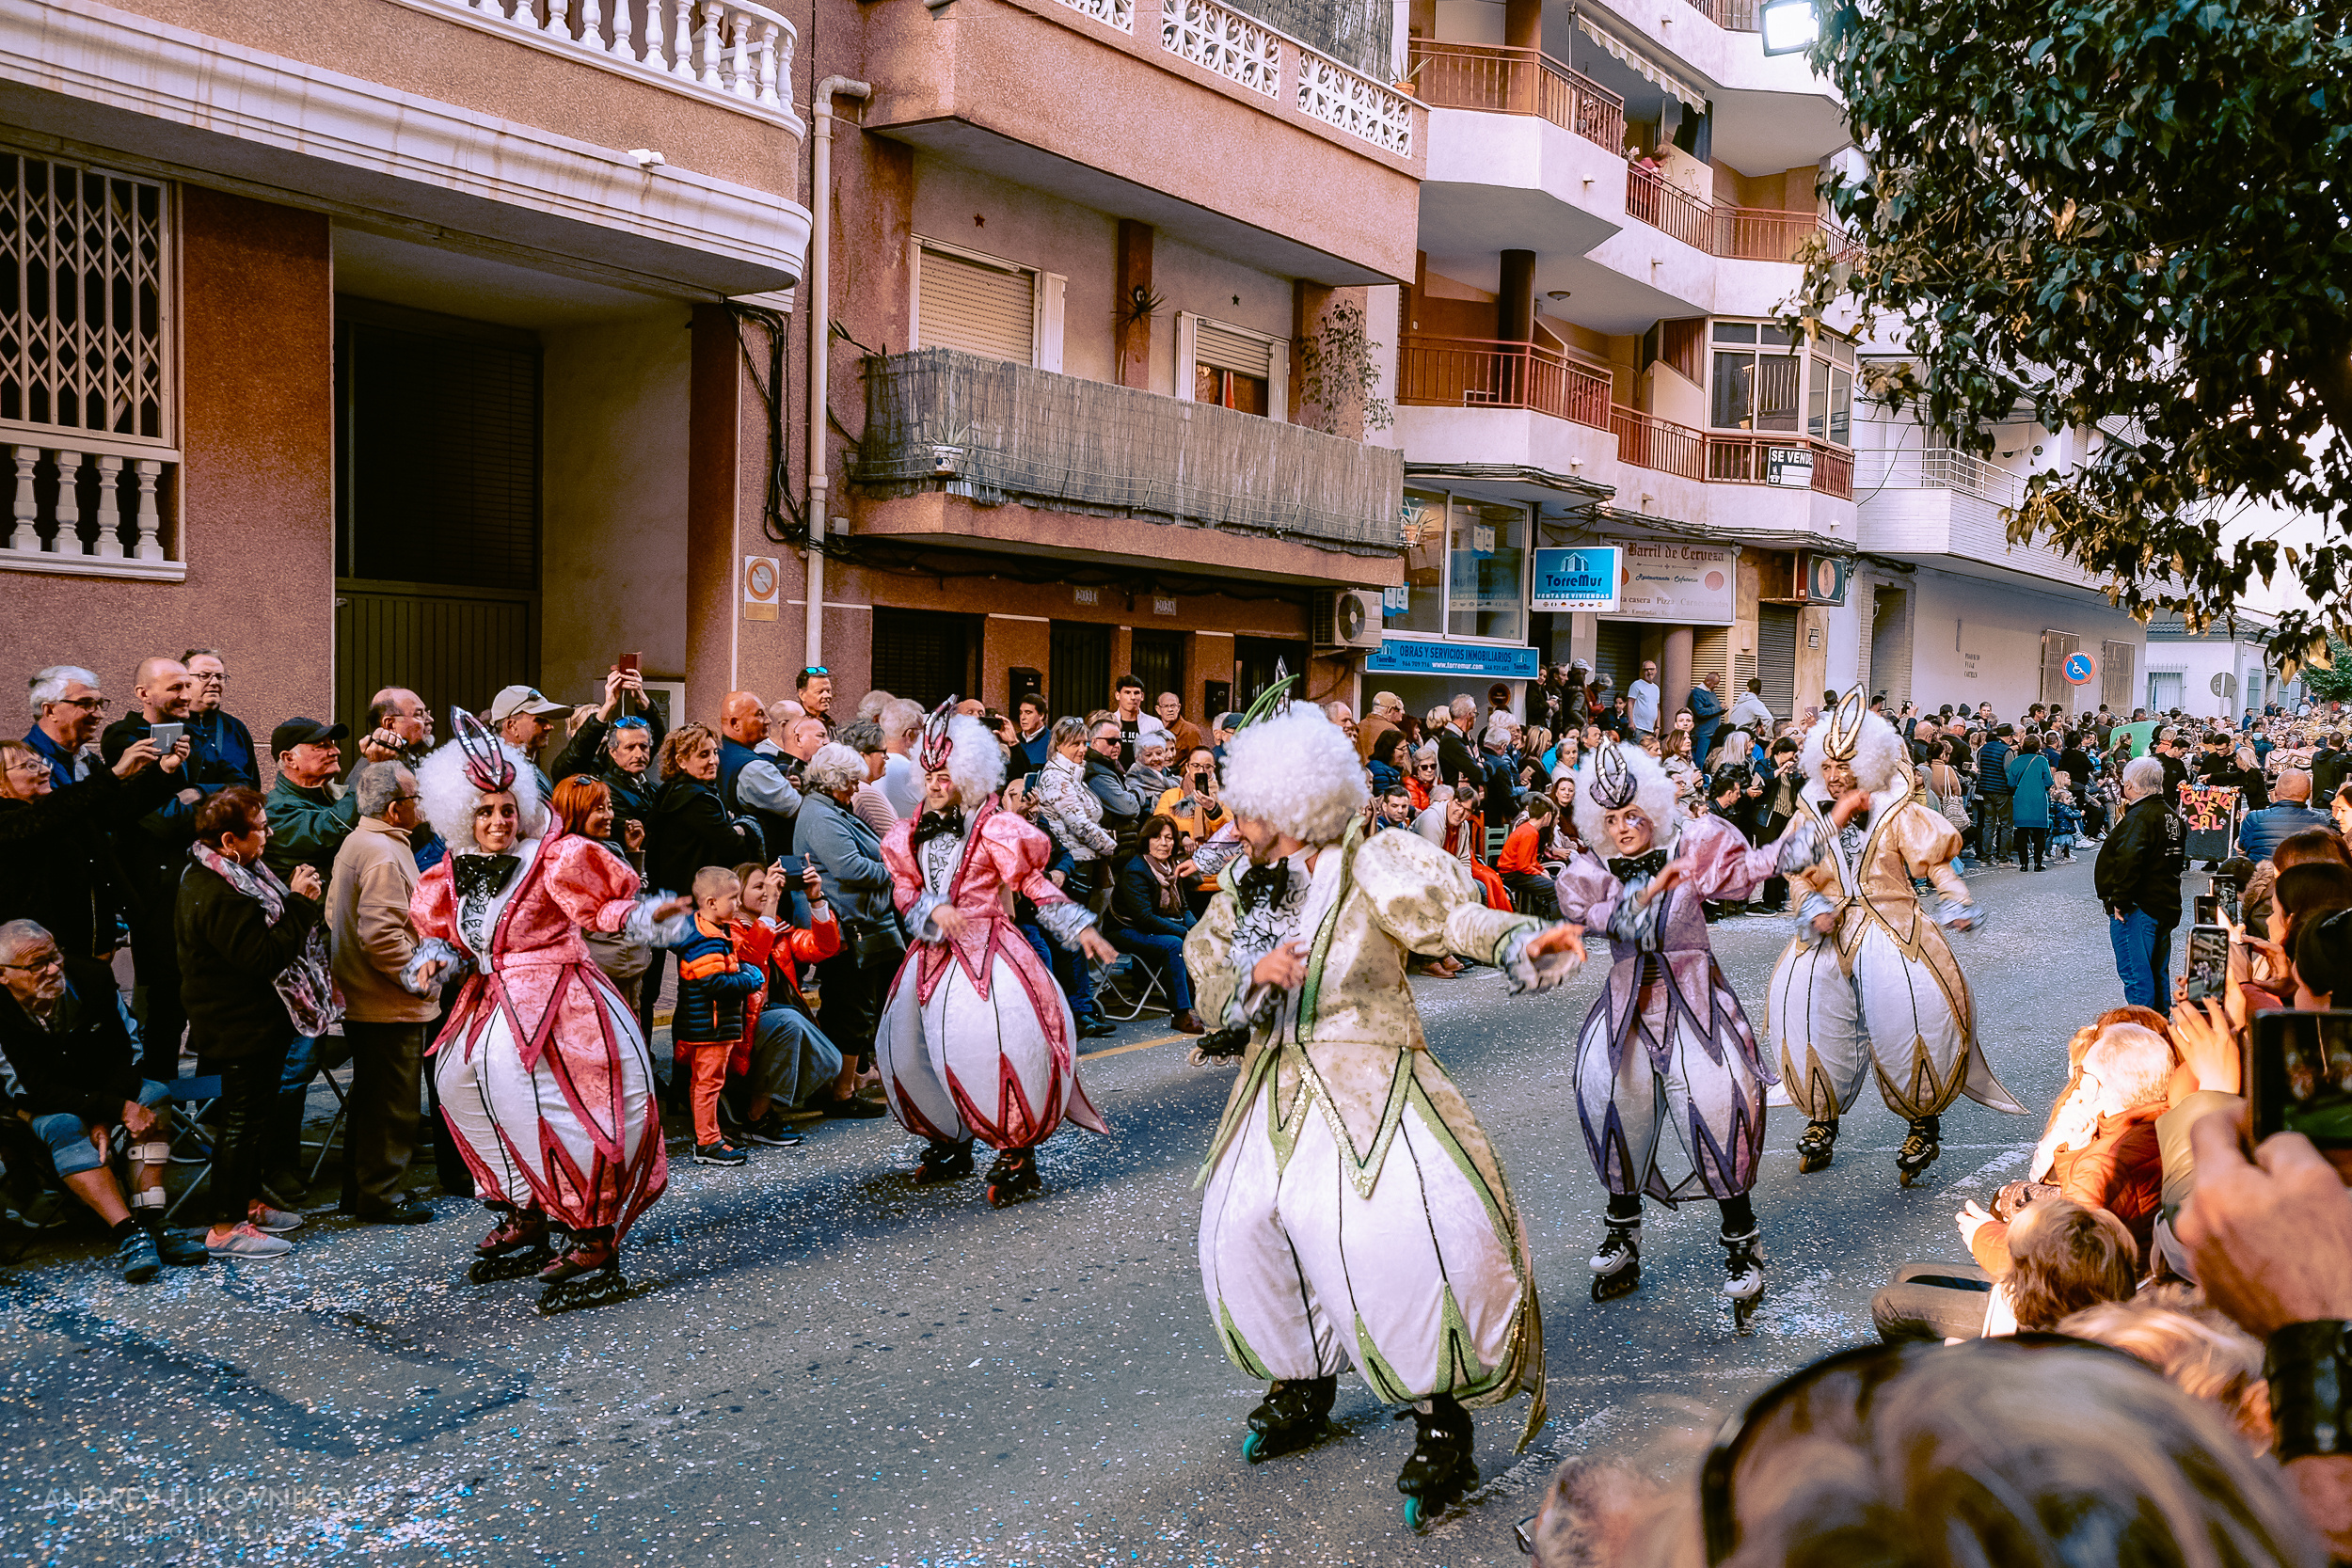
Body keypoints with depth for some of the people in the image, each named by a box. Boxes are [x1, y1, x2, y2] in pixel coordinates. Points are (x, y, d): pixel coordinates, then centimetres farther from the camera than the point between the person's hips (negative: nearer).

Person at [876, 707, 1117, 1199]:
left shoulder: (993, 830, -6)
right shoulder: (914, 833, 10)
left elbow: (1036, 885, -5)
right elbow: (905, 892, 9)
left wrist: (1083, 930, -12)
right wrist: (935, 909, -13)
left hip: (987, 950, -6)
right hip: (934, 952, 6)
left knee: (997, 1045, -20)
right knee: (906, 1045, 9)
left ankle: (1017, 1158, -6)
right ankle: (950, 1144, 28)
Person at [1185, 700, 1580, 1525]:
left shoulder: (1374, 864, -12)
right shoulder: (1244, 886, 5)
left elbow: (1451, 914, -22)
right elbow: (1208, 983, 7)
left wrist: (1522, 940, -40)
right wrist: (1252, 979, -14)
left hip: (1372, 1083, -6)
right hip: (1281, 1087, 6)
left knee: (1404, 1234, -20)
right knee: (1243, 1226, 6)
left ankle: (1441, 1425, -1)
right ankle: (1301, 1384, 32)